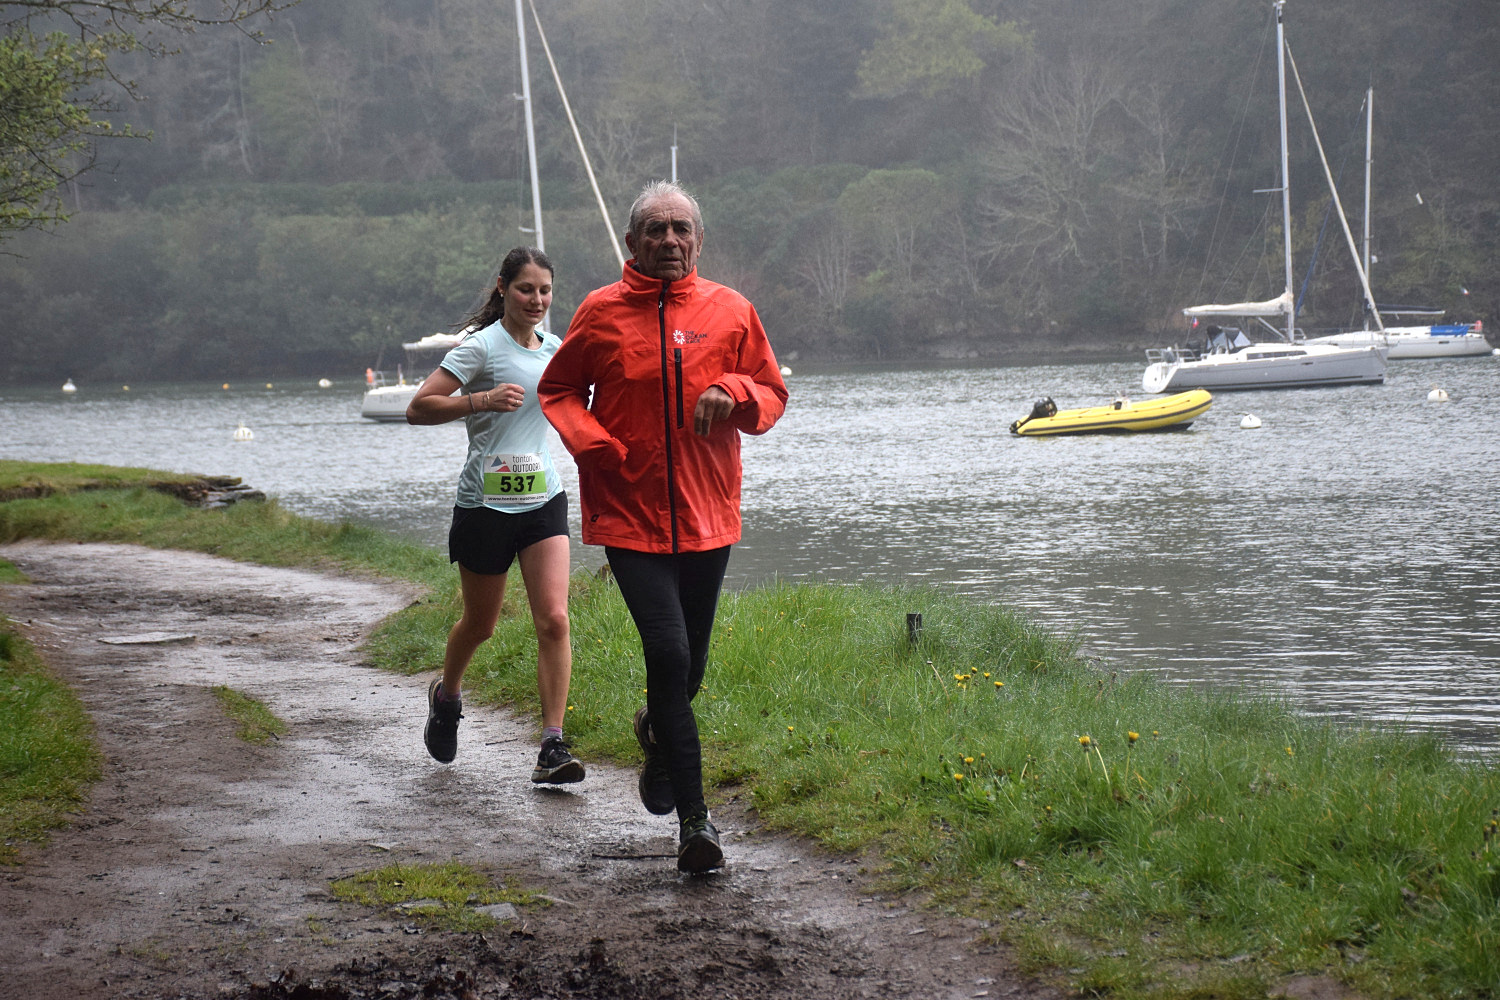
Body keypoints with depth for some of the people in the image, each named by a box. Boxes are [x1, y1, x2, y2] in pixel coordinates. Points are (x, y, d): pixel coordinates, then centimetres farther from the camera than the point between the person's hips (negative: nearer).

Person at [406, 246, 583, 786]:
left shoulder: (552, 347, 9)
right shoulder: (482, 347, -9)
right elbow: (418, 408, -14)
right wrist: (481, 400, -26)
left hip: (543, 500, 4)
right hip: (485, 503, -4)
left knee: (553, 619, -12)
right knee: (480, 624, 12)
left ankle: (553, 747, -13)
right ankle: (446, 695, 44)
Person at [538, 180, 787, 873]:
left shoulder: (730, 312, 4)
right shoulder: (601, 313, 0)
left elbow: (773, 395, 11)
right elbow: (558, 391, 11)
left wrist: (735, 392, -11)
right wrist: (592, 442, -8)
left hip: (707, 516, 3)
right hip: (629, 513, -3)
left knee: (689, 665, 14)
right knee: (668, 652, -16)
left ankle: (658, 736, 49)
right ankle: (693, 819, -11)